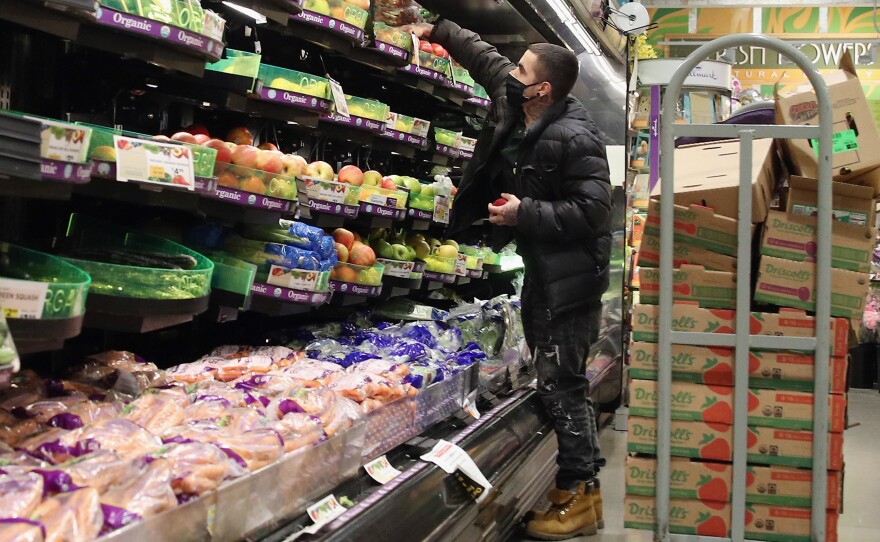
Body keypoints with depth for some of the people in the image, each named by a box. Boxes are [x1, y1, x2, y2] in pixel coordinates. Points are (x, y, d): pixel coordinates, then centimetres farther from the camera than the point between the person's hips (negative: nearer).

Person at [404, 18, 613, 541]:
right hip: (542, 272, 10)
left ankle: (581, 493, 4)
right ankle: (578, 486, 24)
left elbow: (592, 211, -23)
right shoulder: (518, 115, 8)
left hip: (570, 277, -10)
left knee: (561, 383, -6)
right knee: (560, 381, 14)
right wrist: (438, 30, 23)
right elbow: (487, 59, 22)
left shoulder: (576, 139, -19)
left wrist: (525, 213, -20)